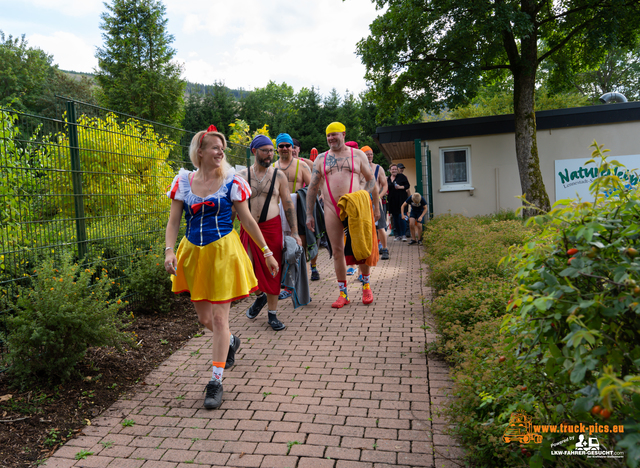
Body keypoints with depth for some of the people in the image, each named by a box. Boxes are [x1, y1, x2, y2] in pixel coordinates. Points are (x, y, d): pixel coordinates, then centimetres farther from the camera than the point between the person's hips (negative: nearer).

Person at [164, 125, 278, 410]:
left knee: (219, 317, -3)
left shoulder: (231, 181, -2)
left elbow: (247, 219, 2)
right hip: (193, 253, 3)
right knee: (203, 318, 13)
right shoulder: (183, 181, 4)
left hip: (223, 251, -3)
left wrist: (267, 252, 3)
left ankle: (216, 381, 9)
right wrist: (169, 250, -12)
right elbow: (173, 221, 4)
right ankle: (231, 342, 46)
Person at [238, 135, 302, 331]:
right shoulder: (242, 176, 4)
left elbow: (288, 205, 4)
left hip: (272, 227, 0)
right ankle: (260, 296, 33)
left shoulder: (279, 176, 4)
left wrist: (295, 232, -2)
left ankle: (272, 314, 16)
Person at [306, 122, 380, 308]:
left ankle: (366, 285, 24)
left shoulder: (357, 155, 8)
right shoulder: (321, 159, 11)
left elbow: (371, 180, 10)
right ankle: (343, 294, 11)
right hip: (331, 210, 1)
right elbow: (312, 187, 9)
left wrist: (375, 206, 6)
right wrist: (309, 214, 4)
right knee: (337, 252, 2)